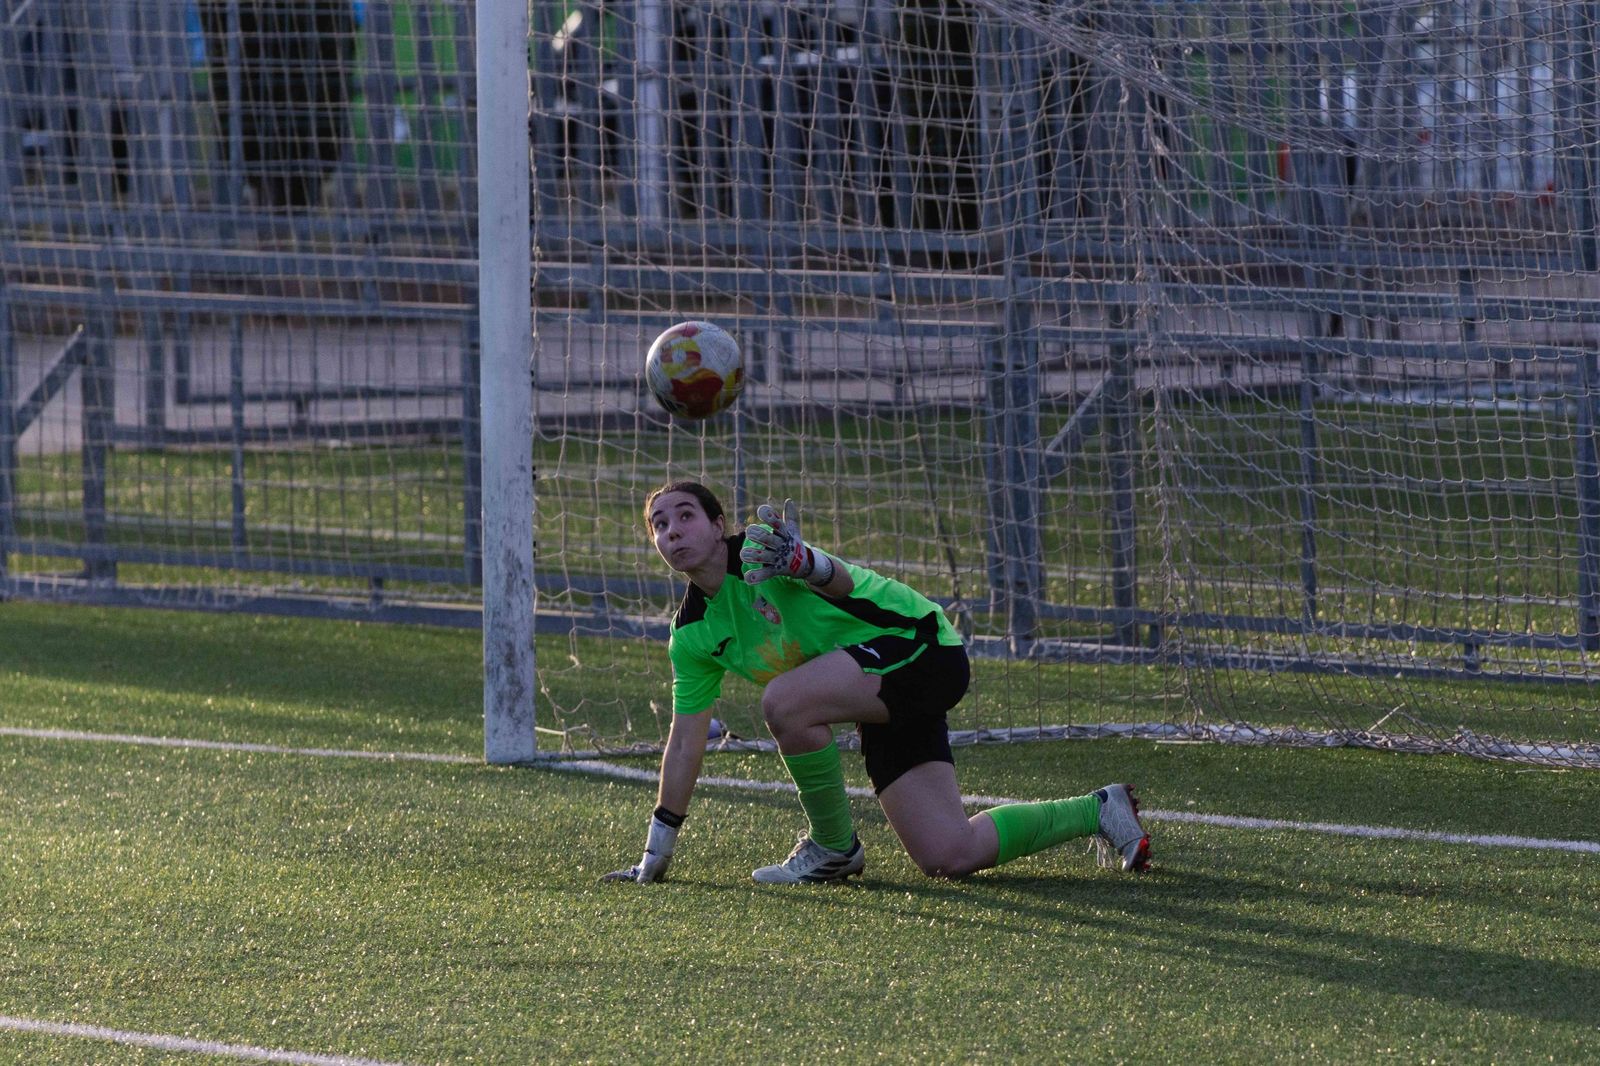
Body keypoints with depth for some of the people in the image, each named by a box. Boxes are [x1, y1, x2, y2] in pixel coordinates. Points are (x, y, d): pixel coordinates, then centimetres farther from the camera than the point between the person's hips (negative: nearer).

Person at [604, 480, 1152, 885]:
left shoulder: (761, 549, -16)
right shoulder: (692, 638, 6)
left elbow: (840, 579, -33)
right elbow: (685, 743, 13)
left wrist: (800, 562, -59)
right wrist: (654, 856, 14)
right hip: (885, 706, 8)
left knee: (784, 701, -31)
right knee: (948, 858, 0)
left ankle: (835, 848, -9)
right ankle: (1094, 812, 22)